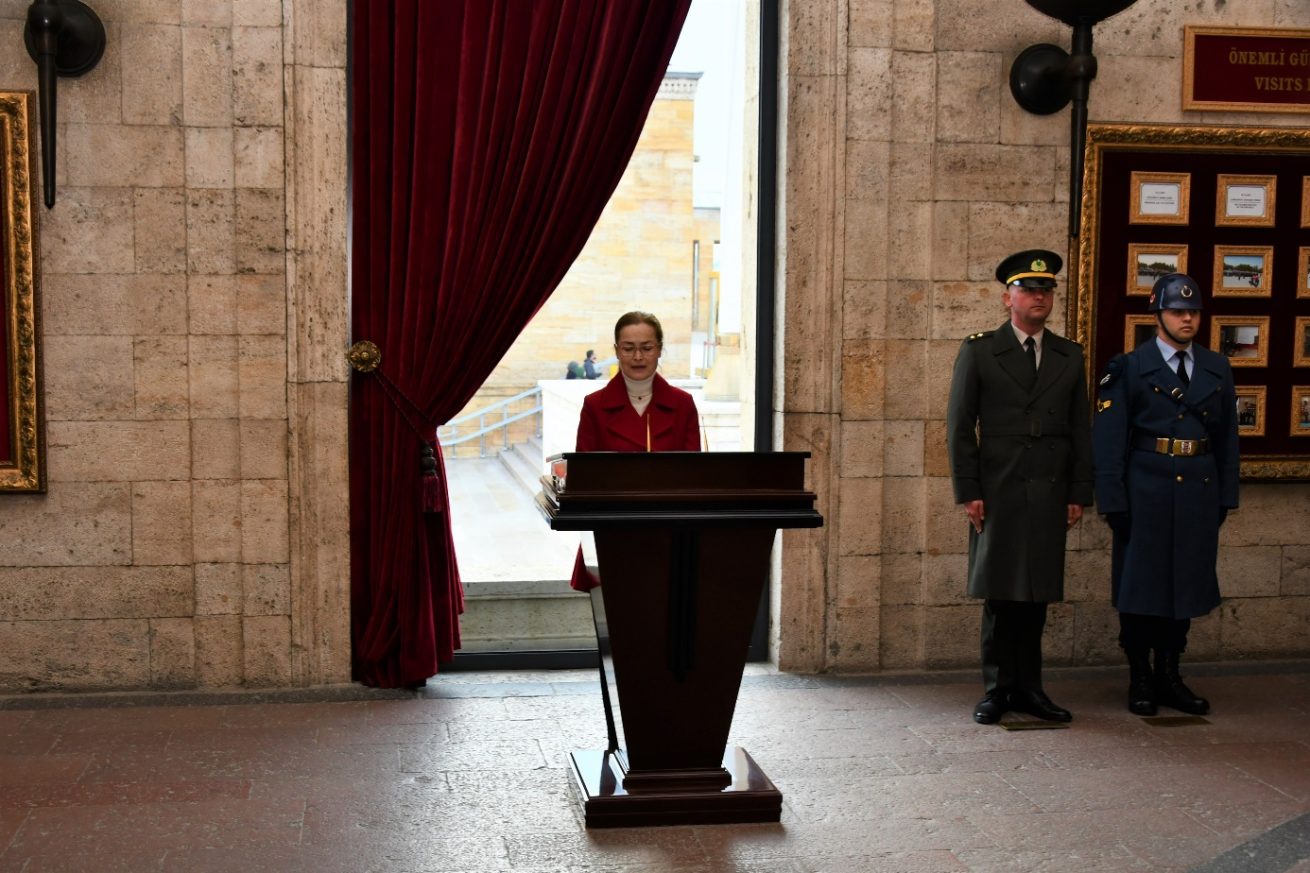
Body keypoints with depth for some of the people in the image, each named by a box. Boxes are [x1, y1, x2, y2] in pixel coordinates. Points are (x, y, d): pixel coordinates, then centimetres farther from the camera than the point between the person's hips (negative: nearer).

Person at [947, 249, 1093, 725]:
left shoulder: (1070, 356, 12)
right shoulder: (978, 351, 3)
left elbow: (1080, 430, 12)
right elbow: (960, 426, 0)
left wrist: (1079, 493, 5)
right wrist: (968, 492, -6)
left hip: (1049, 495, 3)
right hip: (997, 493, -2)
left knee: (1036, 595, 5)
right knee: (1000, 596, 2)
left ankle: (1028, 687, 14)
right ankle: (998, 689, 11)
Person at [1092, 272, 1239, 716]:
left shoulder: (1217, 369, 10)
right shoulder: (1129, 368, -4)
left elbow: (1228, 437, 13)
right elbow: (1108, 442, -7)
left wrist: (1226, 496, 8)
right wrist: (1113, 503, -11)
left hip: (1200, 493, 4)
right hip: (1145, 492, -4)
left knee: (1186, 582, 9)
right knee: (1139, 583, 3)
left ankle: (1169, 675, 21)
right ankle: (1140, 678, 14)